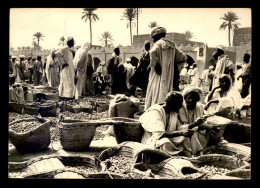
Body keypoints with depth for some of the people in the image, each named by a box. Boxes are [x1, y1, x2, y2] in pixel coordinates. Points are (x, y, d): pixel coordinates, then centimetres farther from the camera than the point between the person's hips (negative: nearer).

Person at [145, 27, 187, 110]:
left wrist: (154, 65, -18)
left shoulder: (158, 43, -7)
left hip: (159, 75, -7)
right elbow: (183, 57, 21)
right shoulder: (172, 46, 14)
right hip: (169, 76, 7)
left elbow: (153, 52, -31)